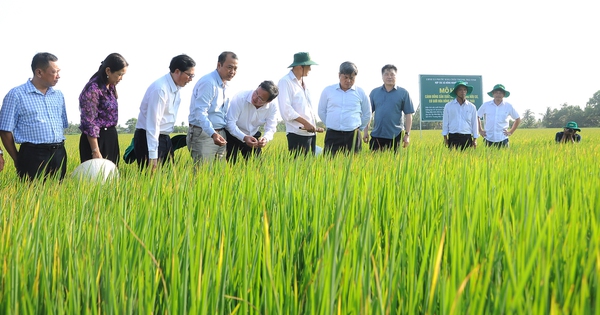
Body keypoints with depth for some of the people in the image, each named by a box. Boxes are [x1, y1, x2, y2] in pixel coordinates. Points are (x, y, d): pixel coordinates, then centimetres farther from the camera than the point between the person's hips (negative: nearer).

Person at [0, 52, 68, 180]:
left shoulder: (59, 95, 17)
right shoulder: (16, 95, -1)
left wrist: (59, 149, 13)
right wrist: (17, 160, -1)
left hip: (59, 155, 5)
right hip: (33, 155, -5)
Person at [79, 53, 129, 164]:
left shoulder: (111, 87, 9)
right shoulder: (93, 89, -17)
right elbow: (90, 123, -19)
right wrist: (95, 152, -21)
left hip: (111, 137, 8)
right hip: (97, 138, -8)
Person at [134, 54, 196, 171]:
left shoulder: (176, 88, 7)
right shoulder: (160, 89, -20)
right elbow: (153, 123, -23)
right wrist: (153, 156, -25)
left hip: (164, 138, 9)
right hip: (149, 138, -9)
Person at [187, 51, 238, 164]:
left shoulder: (224, 86, 16)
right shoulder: (208, 83, -14)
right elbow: (200, 112, -24)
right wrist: (213, 134, -35)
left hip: (220, 134, 9)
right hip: (203, 134, -9)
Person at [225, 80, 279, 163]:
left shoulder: (272, 106, -16)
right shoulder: (239, 98, -27)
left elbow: (270, 128, -14)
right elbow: (230, 123, -28)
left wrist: (266, 138, -38)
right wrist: (244, 137, -41)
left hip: (253, 136, 3)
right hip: (233, 135, -3)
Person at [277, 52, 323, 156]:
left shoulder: (303, 83, 20)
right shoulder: (285, 82, -6)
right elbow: (286, 109, -15)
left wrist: (314, 125, 11)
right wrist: (305, 123, -17)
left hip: (311, 133, 8)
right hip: (297, 133, -8)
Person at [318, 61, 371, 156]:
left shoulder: (360, 93, 7)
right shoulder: (328, 91, 6)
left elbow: (367, 114, 19)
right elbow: (321, 112, 17)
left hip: (353, 137, 1)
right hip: (332, 135, 0)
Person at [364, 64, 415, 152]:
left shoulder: (403, 93, 3)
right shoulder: (374, 92, 10)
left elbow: (408, 115, 2)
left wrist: (407, 134, -3)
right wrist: (366, 131, 6)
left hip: (395, 135, -2)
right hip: (376, 135, 2)